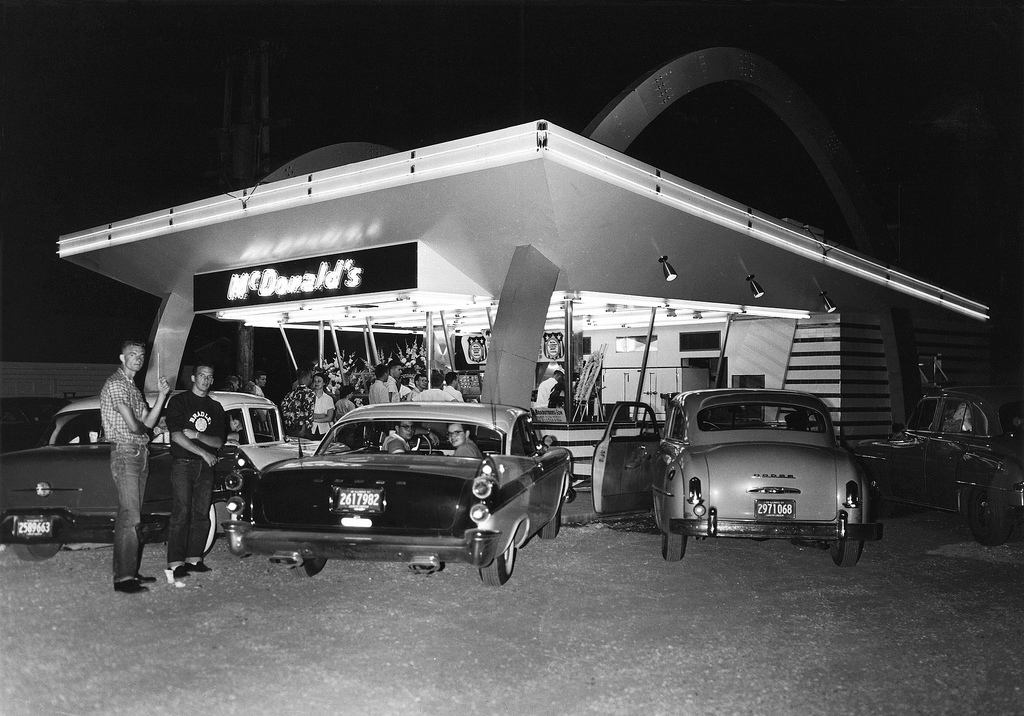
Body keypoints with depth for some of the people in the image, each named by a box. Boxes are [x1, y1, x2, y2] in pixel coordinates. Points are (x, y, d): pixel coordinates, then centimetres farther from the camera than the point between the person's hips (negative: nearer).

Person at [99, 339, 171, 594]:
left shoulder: (134, 388, 21)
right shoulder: (115, 384, -9)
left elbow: (149, 422, 13)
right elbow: (132, 425, -18)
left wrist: (162, 394, 7)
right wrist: (140, 428, 3)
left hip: (141, 455, 9)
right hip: (124, 453, -9)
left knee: (131, 515, 10)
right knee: (130, 516, -13)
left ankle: (131, 571, 14)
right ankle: (123, 578, -12)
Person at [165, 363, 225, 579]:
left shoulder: (215, 407, 14)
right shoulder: (178, 402, 1)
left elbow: (219, 442, 8)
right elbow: (176, 436, -9)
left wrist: (197, 435, -10)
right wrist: (203, 452, -11)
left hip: (206, 466, 5)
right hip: (182, 464, -5)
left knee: (202, 515, 4)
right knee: (180, 514, -9)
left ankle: (194, 559, 10)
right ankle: (175, 563, -9)